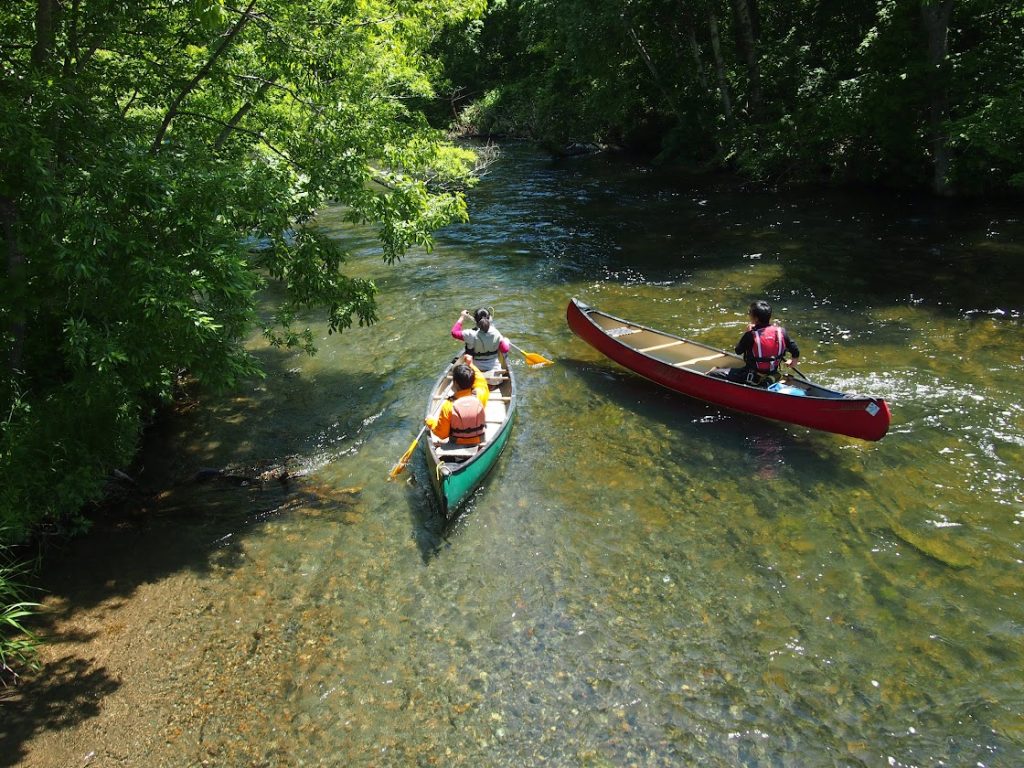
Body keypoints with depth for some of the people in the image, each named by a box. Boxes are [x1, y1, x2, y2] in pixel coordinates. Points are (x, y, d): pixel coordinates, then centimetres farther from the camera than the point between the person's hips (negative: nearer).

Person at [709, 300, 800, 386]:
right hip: (773, 376, 6)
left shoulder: (750, 335, -21)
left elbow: (738, 351, -4)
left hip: (753, 378, -6)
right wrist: (793, 360, 25)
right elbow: (795, 351, 3)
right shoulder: (781, 331, -8)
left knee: (712, 374, -7)